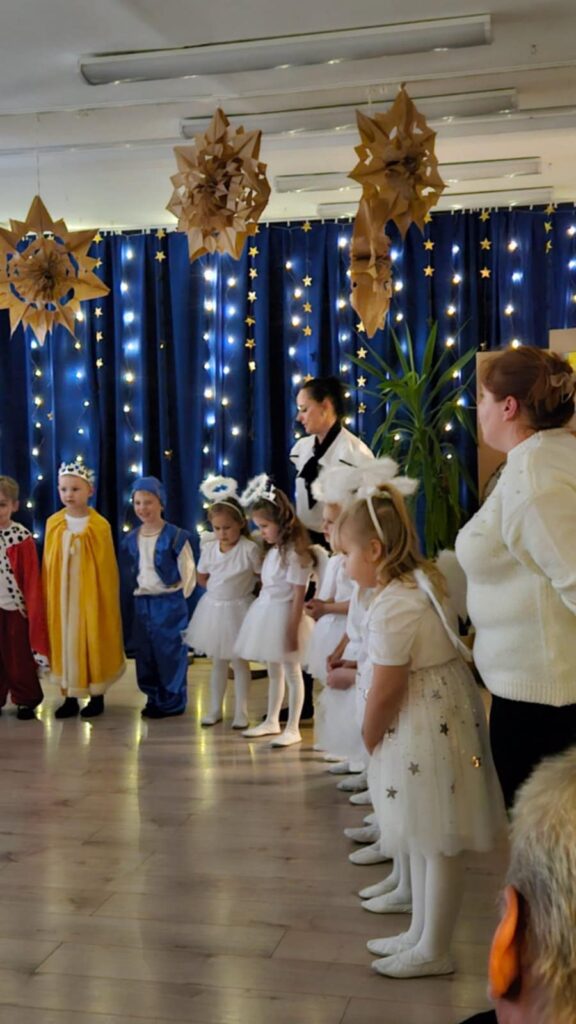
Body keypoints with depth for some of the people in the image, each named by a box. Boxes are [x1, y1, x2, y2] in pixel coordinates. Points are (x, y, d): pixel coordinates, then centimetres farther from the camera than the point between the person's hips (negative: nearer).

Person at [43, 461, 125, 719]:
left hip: (90, 597, -3)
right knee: (64, 644, 8)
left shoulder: (100, 525, -9)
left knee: (92, 645, 4)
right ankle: (69, 698, 20)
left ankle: (97, 697, 20)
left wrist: (107, 601, -4)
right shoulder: (53, 523, 2)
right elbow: (47, 565, 6)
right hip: (61, 597, 3)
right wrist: (48, 597, 5)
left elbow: (107, 568, -5)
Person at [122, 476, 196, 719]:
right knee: (145, 654, 10)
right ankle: (154, 699, 23)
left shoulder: (175, 536, -10)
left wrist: (178, 599, -5)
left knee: (170, 653, -1)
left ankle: (173, 702, 10)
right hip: (142, 602, 6)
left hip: (169, 603, -6)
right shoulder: (131, 539, 6)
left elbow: (188, 571, -7)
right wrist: (138, 593, 10)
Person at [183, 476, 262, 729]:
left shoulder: (250, 549, -17)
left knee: (239, 661, 6)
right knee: (218, 661, 15)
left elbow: (264, 577, -11)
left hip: (238, 609, -4)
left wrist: (242, 588, -4)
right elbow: (202, 578, 10)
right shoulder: (208, 548, -2)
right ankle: (215, 709, 24)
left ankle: (241, 712, 16)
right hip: (213, 608, 4)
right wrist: (222, 587, 3)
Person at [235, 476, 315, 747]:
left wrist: (292, 630, -19)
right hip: (266, 612, 8)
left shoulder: (295, 552, -17)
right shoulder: (273, 550, 9)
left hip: (284, 615, -8)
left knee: (291, 671, 3)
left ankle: (292, 728, 13)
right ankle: (271, 721, 31)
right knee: (273, 670, 19)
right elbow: (266, 586, 11)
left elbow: (298, 596, -18)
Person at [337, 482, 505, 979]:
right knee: (423, 838, 21)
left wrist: (369, 741, -6)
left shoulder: (392, 607, -25)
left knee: (437, 843, 4)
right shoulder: (422, 581, 5)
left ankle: (434, 951, 19)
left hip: (426, 728, -10)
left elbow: (385, 693, -20)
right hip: (435, 720, 10)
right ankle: (420, 932, 36)